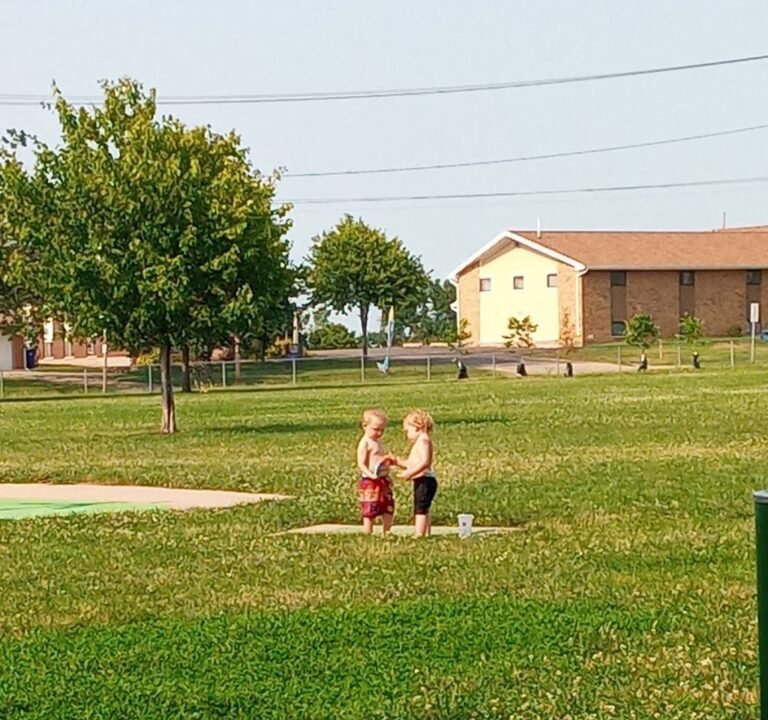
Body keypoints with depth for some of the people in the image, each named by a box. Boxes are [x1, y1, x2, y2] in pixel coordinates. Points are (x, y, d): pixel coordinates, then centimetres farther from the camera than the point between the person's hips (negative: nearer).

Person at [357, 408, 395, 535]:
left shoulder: (377, 442, 15)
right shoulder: (365, 443, -13)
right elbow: (361, 464, -20)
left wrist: (388, 459, 8)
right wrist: (371, 475, -34)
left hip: (383, 480, 9)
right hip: (370, 482, -9)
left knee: (388, 508, 12)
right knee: (370, 510, -5)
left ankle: (387, 533, 21)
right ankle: (367, 535, 0)